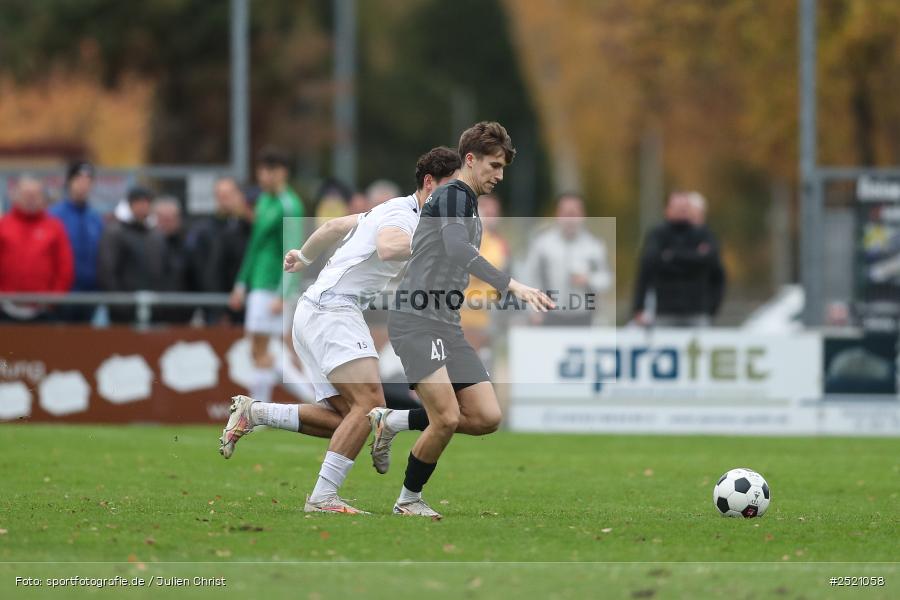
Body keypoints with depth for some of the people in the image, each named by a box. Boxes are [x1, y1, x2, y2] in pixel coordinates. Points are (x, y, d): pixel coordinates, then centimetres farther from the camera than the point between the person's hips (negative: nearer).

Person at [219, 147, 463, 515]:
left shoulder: (394, 211, 20)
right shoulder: (402, 213, -10)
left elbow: (335, 226, 32)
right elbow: (387, 248, -33)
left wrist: (304, 258, 46)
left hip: (314, 312, 10)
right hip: (330, 308, -10)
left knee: (345, 417, 3)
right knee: (369, 401, -22)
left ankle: (252, 412, 7)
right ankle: (323, 498, -25)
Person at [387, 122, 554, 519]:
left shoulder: (469, 206, 21)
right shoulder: (453, 195, -9)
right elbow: (458, 250, -27)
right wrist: (512, 286, -33)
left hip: (447, 323, 9)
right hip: (416, 319, -9)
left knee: (487, 418, -3)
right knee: (448, 417, -18)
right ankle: (409, 499, 0)